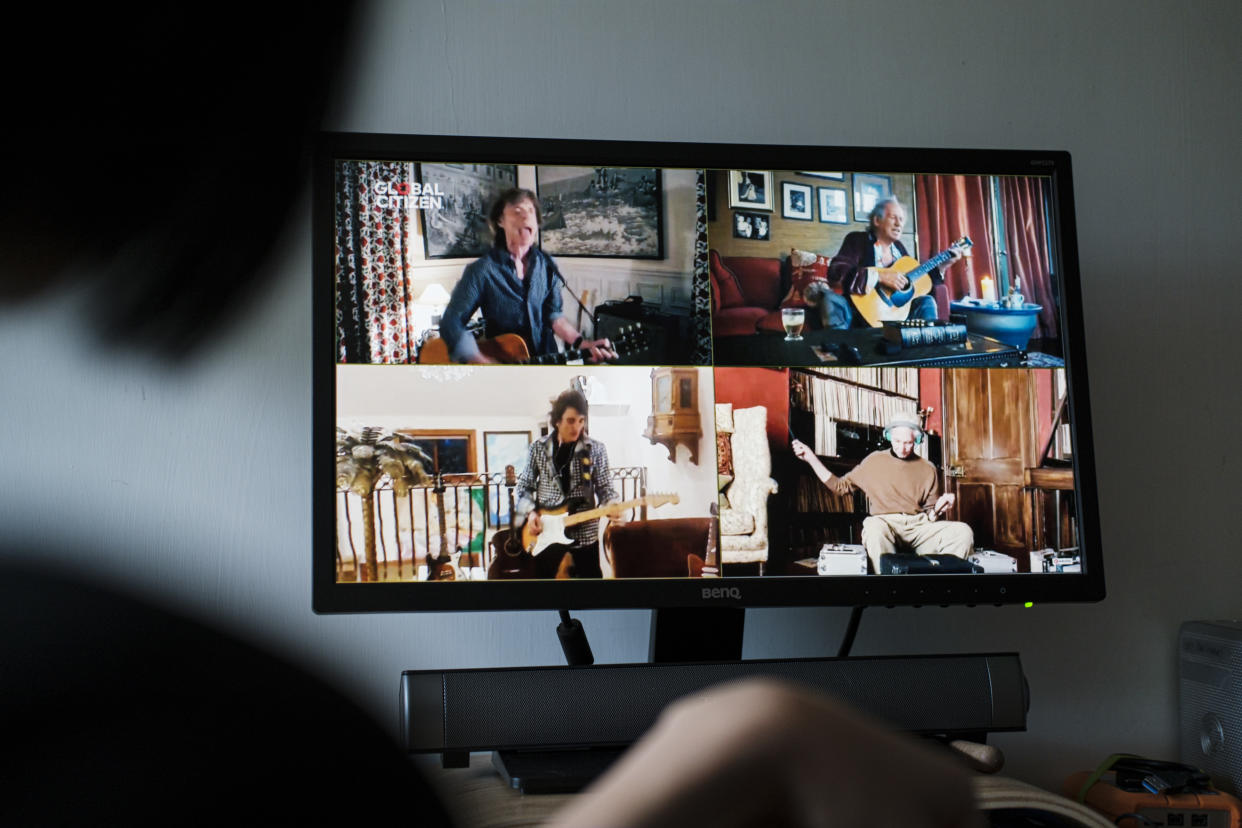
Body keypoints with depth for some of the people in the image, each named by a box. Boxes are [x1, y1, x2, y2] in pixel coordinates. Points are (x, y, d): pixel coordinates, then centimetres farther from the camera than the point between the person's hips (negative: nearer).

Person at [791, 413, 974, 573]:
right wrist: (811, 458, 15)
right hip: (884, 523, -2)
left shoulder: (927, 469, 16)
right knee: (875, 529, -41)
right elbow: (840, 486, 20)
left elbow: (930, 516, 17)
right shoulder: (874, 461, 15)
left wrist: (938, 510, -7)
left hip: (919, 527, 2)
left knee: (963, 532, -25)